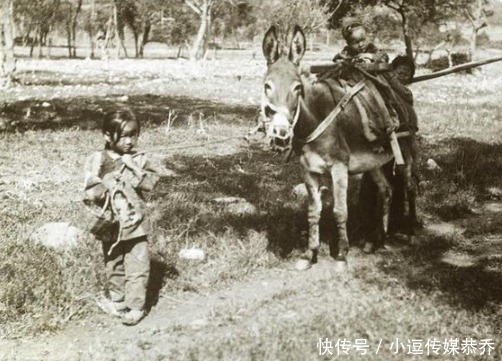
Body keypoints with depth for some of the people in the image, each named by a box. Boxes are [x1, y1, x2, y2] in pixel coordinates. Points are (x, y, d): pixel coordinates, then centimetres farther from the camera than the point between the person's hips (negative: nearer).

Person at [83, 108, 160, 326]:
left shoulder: (138, 160, -1)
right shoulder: (97, 161, -5)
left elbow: (151, 182, -14)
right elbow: (90, 193, -9)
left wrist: (133, 170, -21)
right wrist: (112, 180, -21)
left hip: (135, 224, 0)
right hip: (110, 225, 0)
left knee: (138, 267, -3)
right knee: (114, 267, 15)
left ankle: (135, 307, 6)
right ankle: (117, 302, 31)